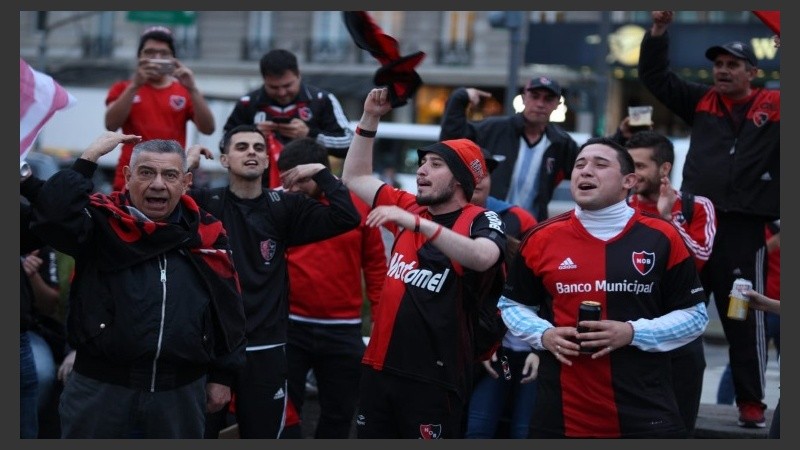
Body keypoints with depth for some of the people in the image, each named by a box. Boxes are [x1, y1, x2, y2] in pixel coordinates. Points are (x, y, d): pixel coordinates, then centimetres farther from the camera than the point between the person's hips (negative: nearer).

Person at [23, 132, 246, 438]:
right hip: (100, 386, -2)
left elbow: (228, 310, 11)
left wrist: (222, 375, 10)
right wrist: (89, 158, -19)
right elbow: (52, 215, -23)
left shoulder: (206, 234, 6)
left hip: (181, 390, 3)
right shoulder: (102, 220, -2)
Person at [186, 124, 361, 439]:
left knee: (263, 435, 11)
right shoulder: (206, 203, -1)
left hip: (266, 349, 2)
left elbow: (346, 218, -5)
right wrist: (188, 165, -13)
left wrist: (320, 173, -4)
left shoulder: (284, 207, 4)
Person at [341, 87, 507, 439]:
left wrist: (417, 223, -33)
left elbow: (483, 257, -31)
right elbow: (355, 177, 22)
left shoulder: (481, 221, -8)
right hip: (380, 366, 6)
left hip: (434, 375, -6)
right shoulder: (409, 207, 10)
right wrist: (370, 117, 12)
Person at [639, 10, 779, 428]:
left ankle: (751, 401, 11)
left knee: (744, 317, 3)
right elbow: (654, 76, 13)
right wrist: (659, 30, 1)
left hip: (743, 228, -4)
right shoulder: (701, 102, 10)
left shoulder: (776, 107, 0)